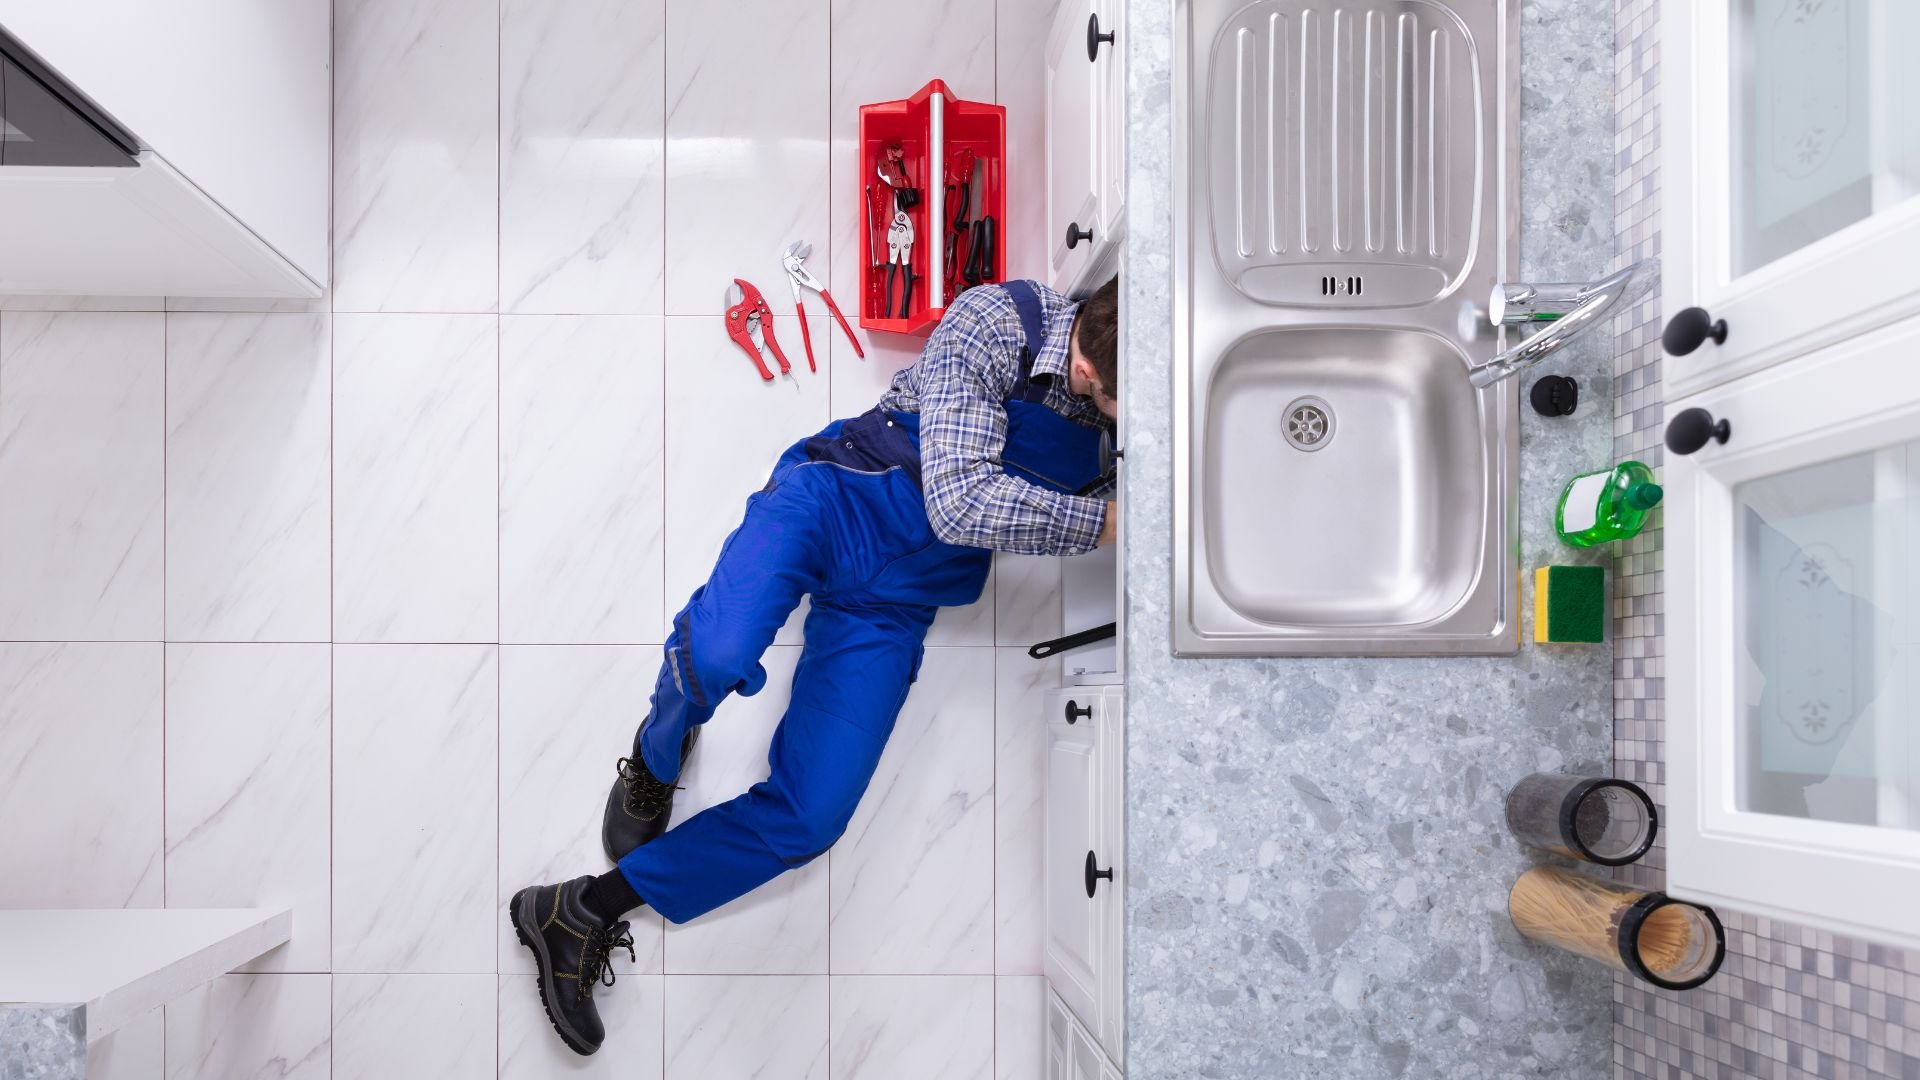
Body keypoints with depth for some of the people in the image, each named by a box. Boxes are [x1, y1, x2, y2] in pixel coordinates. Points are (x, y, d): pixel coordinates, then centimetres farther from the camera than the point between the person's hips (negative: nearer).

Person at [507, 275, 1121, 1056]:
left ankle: (589, 911, 10)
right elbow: (960, 500, -25)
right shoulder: (1000, 319, -18)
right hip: (836, 499, -4)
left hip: (893, 604, 4)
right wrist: (1102, 520, -25)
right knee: (718, 652, -36)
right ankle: (658, 754, 4)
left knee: (810, 818, -9)